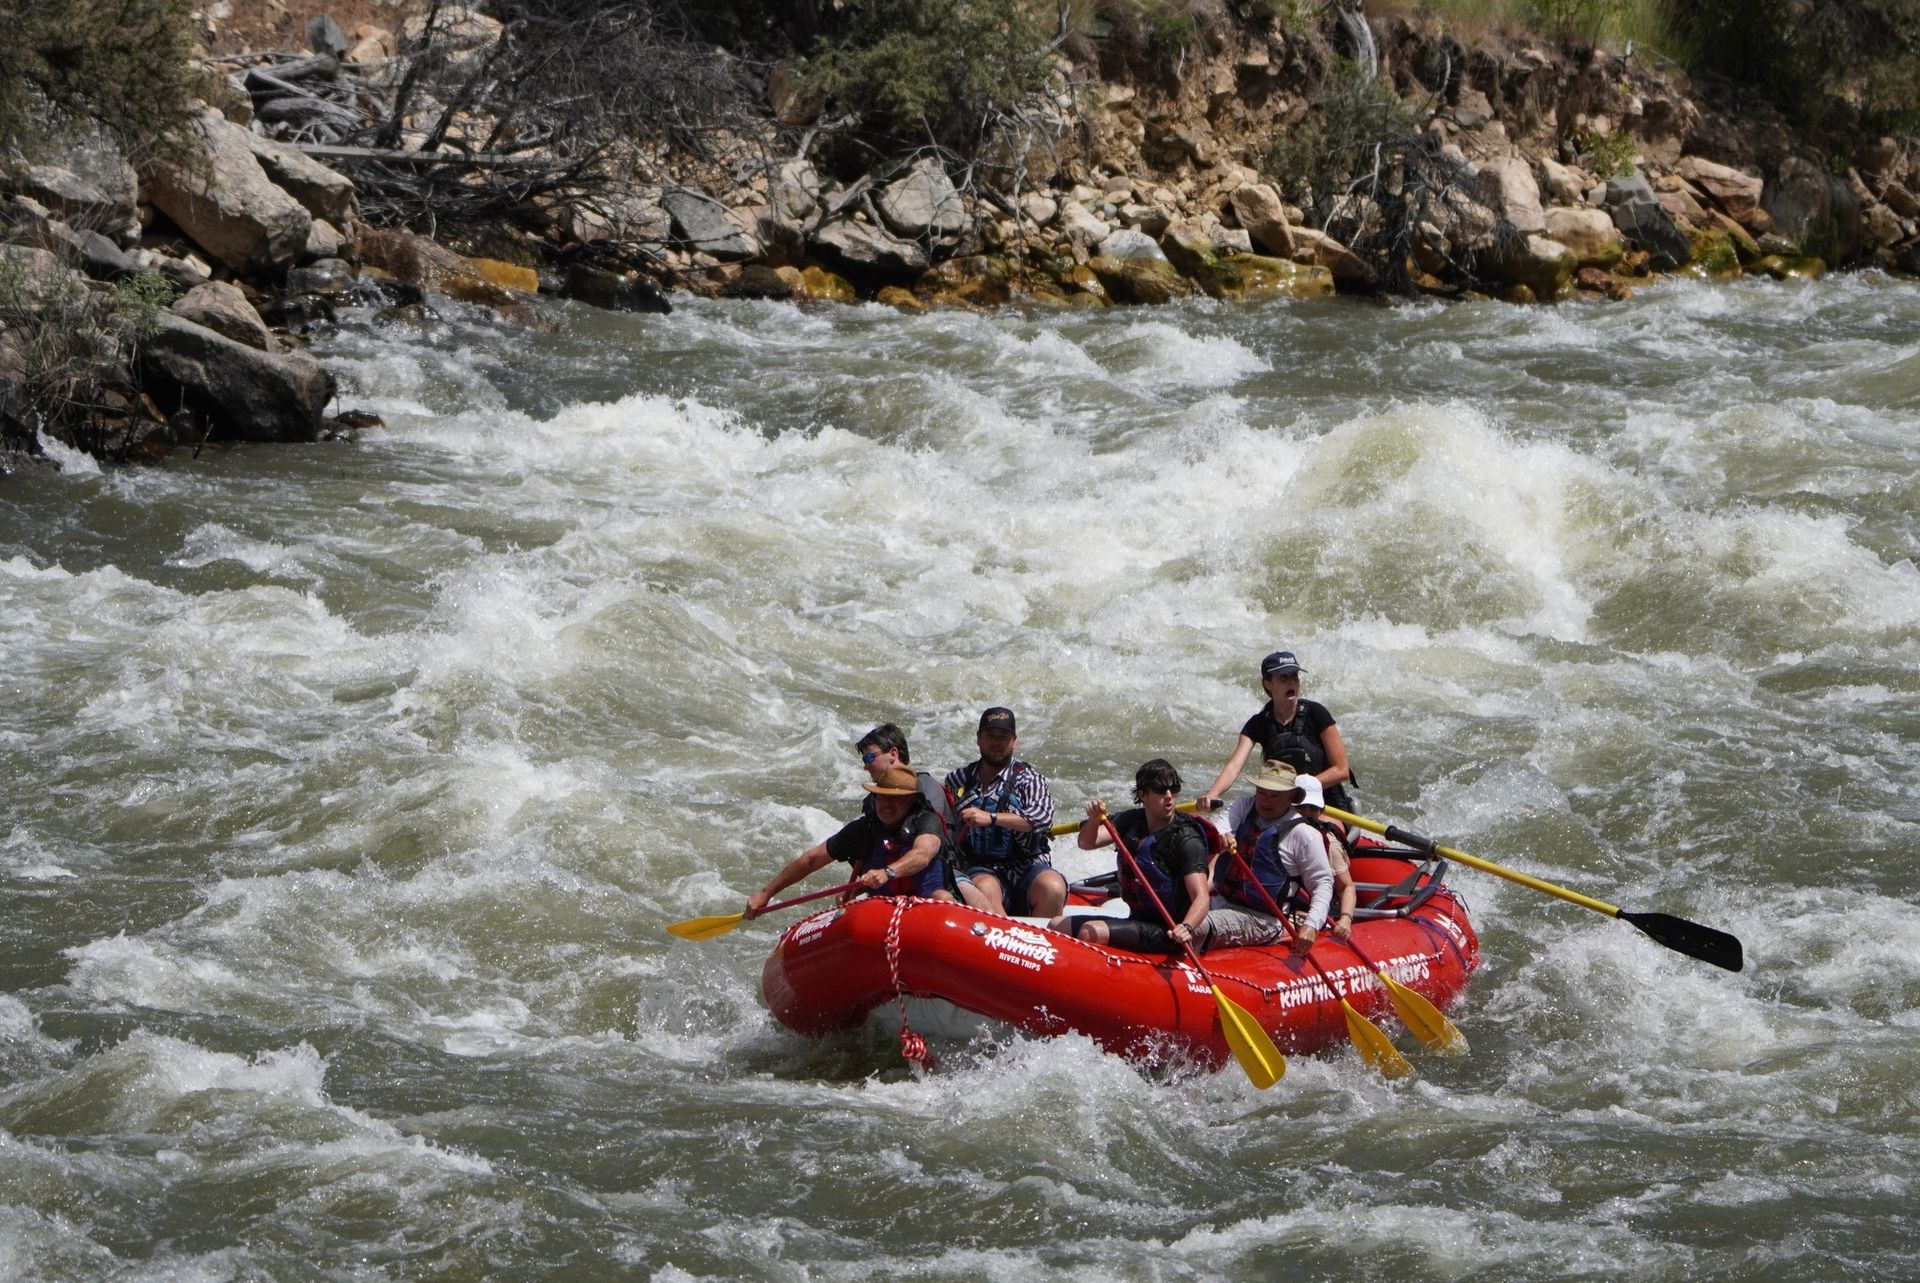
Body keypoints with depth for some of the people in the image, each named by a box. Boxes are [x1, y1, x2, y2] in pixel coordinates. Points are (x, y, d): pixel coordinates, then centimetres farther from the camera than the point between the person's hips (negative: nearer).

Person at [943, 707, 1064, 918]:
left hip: (1027, 867, -1)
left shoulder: (1028, 779, 5)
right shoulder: (958, 781, 15)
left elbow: (1043, 817, -15)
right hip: (980, 870, 1)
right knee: (984, 889, -36)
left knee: (1052, 887, -34)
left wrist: (991, 818, -26)